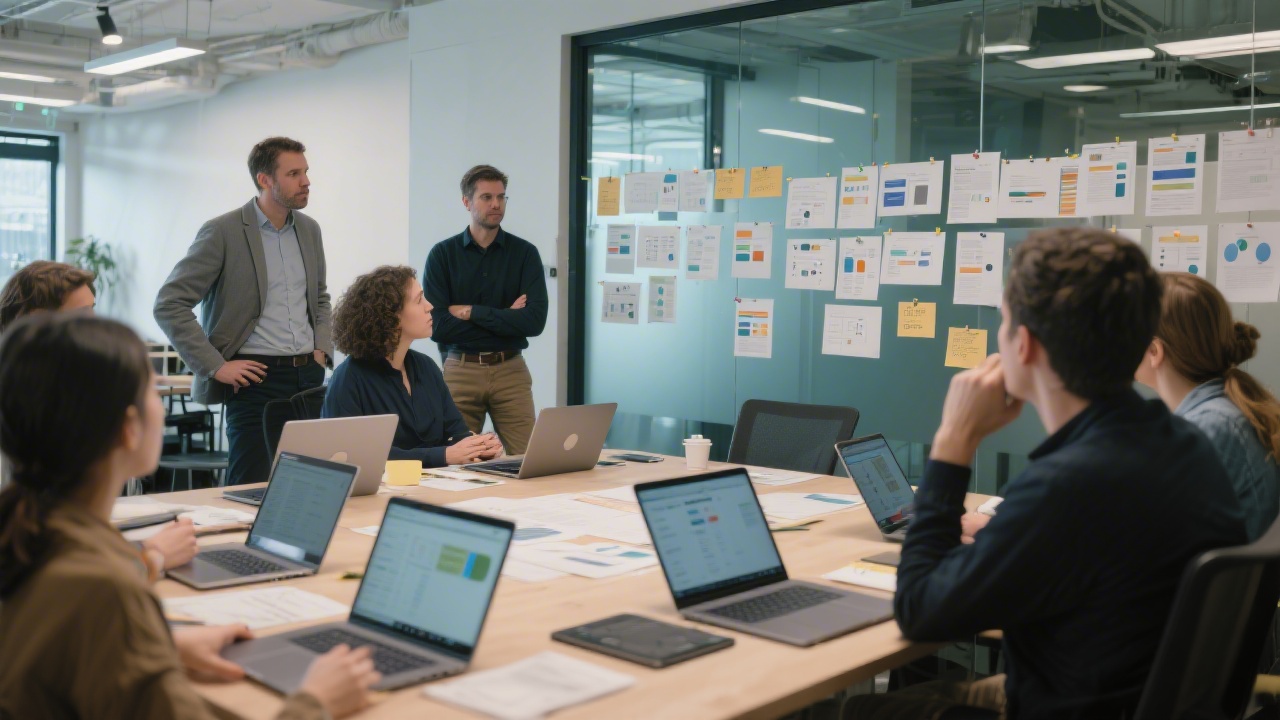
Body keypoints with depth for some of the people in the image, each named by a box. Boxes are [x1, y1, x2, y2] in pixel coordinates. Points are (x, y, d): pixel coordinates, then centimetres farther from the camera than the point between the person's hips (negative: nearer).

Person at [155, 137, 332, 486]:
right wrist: (216, 366, -13)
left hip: (309, 376, 6)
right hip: (256, 377, -6)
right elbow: (169, 305, -10)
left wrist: (322, 348, 10)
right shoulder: (223, 232, -8)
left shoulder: (309, 229, 11)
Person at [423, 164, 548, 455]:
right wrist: (506, 317, -10)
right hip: (459, 371, -1)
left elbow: (535, 321, -11)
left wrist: (471, 312, -13)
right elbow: (438, 325, -11)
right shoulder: (442, 254, -1)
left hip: (511, 371, 1)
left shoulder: (525, 252, 1)